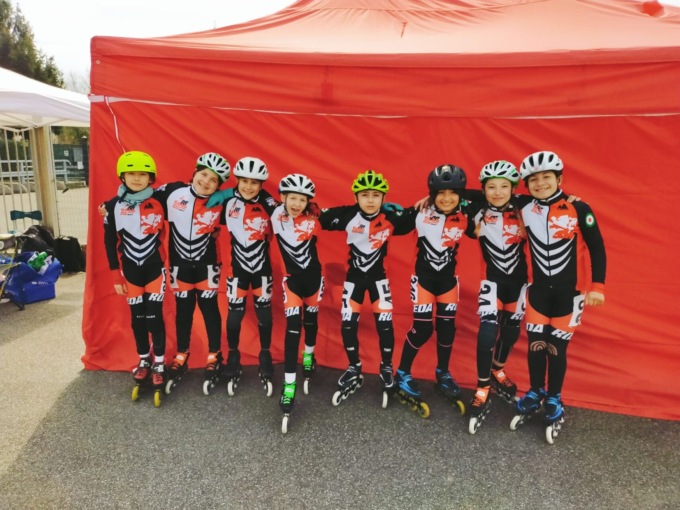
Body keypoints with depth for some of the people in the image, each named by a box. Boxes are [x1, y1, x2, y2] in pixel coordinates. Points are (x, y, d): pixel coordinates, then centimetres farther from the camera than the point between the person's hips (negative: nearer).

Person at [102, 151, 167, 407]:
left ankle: (159, 364, 14)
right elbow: (110, 242, 1)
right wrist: (116, 275, 0)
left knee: (154, 317, -1)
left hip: (155, 270, -2)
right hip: (130, 272, 2)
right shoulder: (113, 206, -3)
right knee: (137, 319, 11)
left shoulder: (159, 203, -7)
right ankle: (144, 360, 29)